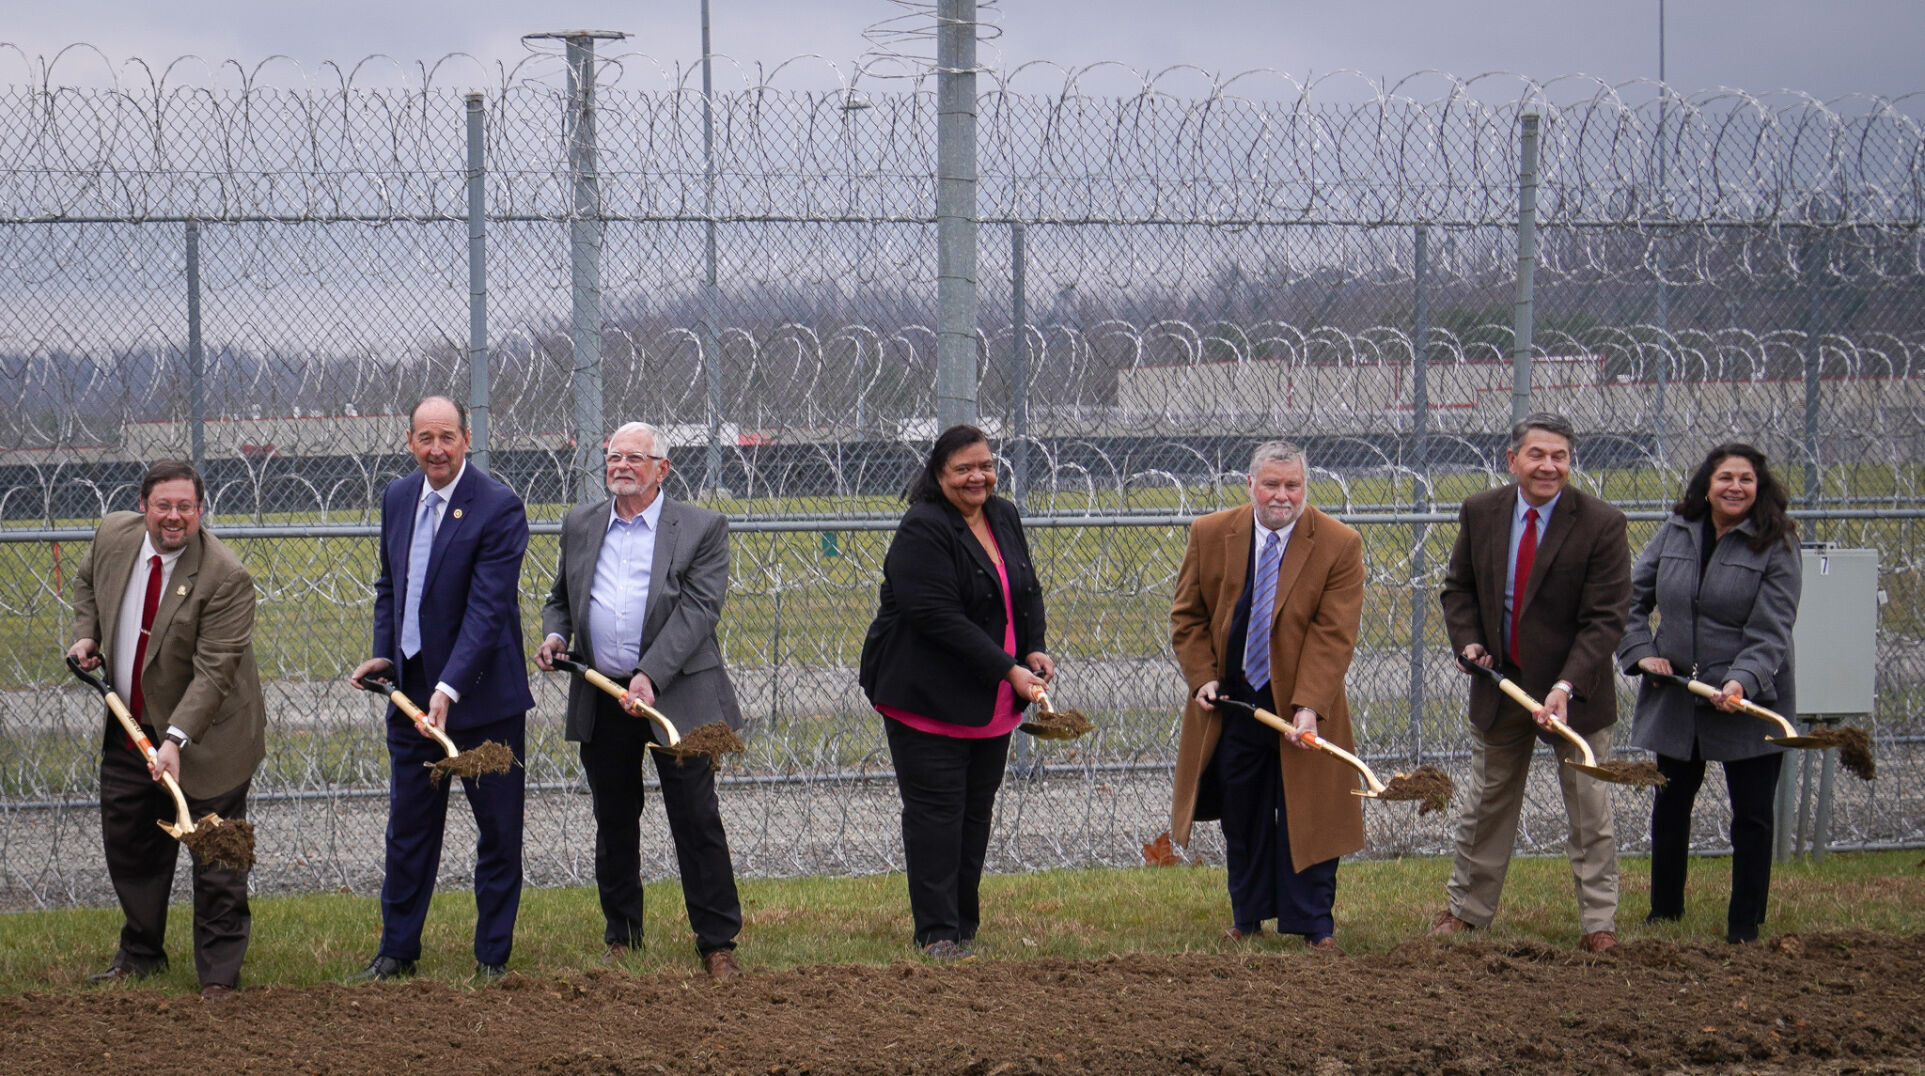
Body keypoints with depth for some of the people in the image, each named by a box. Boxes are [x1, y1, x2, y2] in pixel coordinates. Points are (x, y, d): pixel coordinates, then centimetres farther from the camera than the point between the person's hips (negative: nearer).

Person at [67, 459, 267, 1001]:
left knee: (215, 858, -2)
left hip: (205, 733, -6)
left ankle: (219, 976, 7)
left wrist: (176, 739, -33)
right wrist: (86, 634, 2)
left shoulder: (226, 576, -24)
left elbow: (213, 670, -26)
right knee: (128, 844, 16)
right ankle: (140, 955, 33)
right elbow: (88, 581, 19)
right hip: (129, 727, 6)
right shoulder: (113, 535, -6)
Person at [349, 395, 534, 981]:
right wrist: (383, 653, 5)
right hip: (411, 687, 6)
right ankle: (397, 949, 21)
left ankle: (492, 956, 15)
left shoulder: (499, 508, -15)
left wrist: (449, 688, -27)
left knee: (498, 831, 4)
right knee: (408, 827, 12)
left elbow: (487, 608, -21)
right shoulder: (397, 497, 6)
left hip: (482, 692, -6)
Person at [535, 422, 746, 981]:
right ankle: (621, 939, 21)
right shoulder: (580, 525, 13)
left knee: (697, 820, -5)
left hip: (677, 697, -4)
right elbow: (560, 597, 23)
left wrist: (652, 676, -22)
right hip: (601, 700, 4)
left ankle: (717, 944, 0)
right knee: (614, 825, 11)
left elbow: (698, 609, -11)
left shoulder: (702, 528, -1)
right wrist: (555, 634, -1)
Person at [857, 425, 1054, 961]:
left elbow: (1027, 593, 19)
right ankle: (937, 933, -3)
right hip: (928, 698, -7)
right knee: (936, 810, -6)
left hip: (993, 704, 7)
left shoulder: (1004, 518, 11)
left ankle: (964, 924, 18)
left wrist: (1035, 651, -1)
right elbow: (939, 617, -23)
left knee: (977, 810, 10)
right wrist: (1008, 670, -23)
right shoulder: (922, 531, -16)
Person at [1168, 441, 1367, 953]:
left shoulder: (1340, 545, -9)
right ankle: (1248, 919, 25)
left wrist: (1309, 706, -23)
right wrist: (1202, 677, -7)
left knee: (1307, 815, 1)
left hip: (1300, 706, -2)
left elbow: (1333, 635, -14)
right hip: (1232, 701, 3)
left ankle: (1313, 925, 10)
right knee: (1242, 818, 12)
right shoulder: (1210, 535, -1)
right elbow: (1188, 615, 8)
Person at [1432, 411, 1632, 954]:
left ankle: (1599, 921, 14)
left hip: (1575, 690, -3)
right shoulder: (1480, 512, -3)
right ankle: (1468, 907, 28)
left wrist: (1566, 687, -27)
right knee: (1486, 802, 15)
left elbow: (1604, 618, -17)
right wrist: (1468, 642, -8)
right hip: (1499, 684, 3)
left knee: (1589, 808, 4)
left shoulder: (1601, 524, -15)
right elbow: (1459, 588, 10)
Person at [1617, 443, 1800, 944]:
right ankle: (1664, 910, 29)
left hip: (1749, 702, -4)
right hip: (1675, 697, 4)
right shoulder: (1674, 533, 3)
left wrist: (1742, 681, -30)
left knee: (1752, 815, 2)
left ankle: (1744, 927, 11)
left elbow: (1771, 632, -15)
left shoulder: (1776, 546, -10)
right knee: (1670, 807, 14)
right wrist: (1640, 652, -3)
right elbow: (1631, 597, 11)